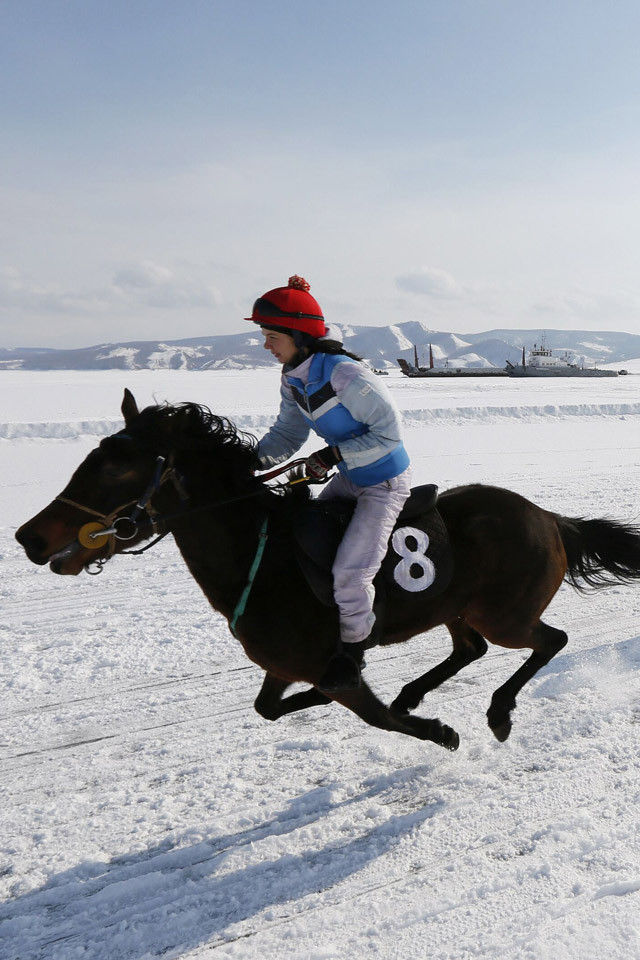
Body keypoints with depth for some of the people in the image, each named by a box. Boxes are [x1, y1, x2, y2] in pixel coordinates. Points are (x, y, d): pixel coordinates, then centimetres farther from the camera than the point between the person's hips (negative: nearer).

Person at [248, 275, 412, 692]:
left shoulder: (343, 373, -29)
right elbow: (287, 435, 7)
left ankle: (351, 654, 10)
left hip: (387, 482, -9)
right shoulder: (292, 379, -2)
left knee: (349, 571, -14)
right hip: (350, 477, 9)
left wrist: (333, 455, -26)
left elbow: (389, 431, -25)